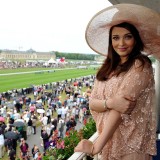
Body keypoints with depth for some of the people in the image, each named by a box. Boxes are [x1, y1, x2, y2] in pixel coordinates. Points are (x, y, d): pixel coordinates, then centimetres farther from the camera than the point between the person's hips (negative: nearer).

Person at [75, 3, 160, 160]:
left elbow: (122, 107, -21)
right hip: (107, 140, 5)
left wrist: (96, 147, -25)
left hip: (131, 144, -5)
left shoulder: (140, 65, -13)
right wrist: (110, 103, -25)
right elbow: (92, 103, -2)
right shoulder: (106, 68, 4)